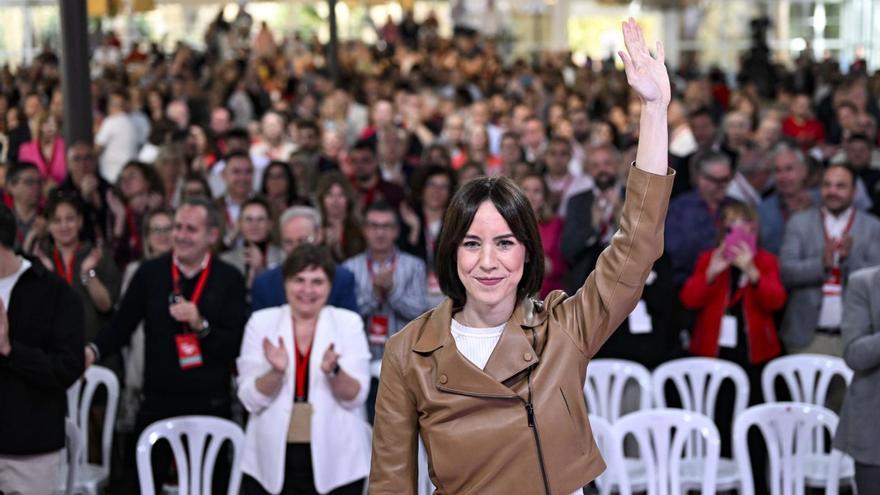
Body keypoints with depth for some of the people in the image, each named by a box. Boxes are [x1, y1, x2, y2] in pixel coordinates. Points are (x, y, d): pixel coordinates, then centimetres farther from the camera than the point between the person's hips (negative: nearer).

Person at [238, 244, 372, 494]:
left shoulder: (349, 322, 2)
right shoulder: (261, 322, 3)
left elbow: (356, 397, -4)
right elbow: (251, 400, -2)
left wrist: (333, 371, -23)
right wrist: (276, 371, -20)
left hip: (336, 463, 0)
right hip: (271, 462, 1)